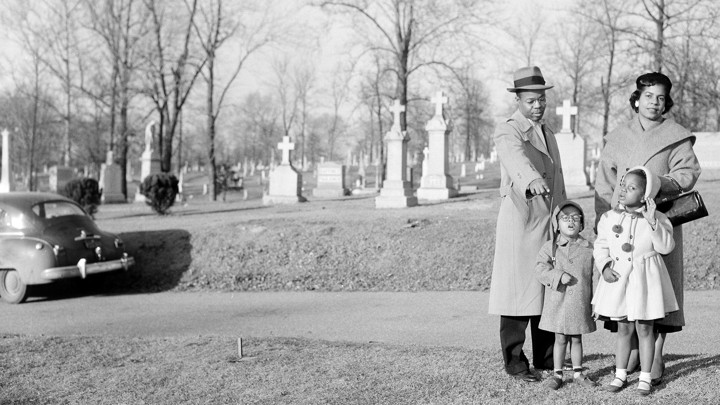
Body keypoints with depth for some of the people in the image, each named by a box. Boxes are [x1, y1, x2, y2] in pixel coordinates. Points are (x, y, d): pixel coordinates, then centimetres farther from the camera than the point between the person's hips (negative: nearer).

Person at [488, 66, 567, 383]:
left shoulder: (546, 132, 18)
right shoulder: (508, 132, -9)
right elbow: (516, 158, -32)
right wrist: (532, 181, -52)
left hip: (551, 224, 7)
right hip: (520, 223, -7)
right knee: (519, 291, -5)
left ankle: (546, 358, 17)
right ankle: (515, 363, 3)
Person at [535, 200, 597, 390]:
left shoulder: (589, 248, 2)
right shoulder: (550, 247, -2)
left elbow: (595, 277, 5)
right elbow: (541, 269, -10)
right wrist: (559, 275, -24)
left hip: (580, 304, 1)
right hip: (557, 303, -1)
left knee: (576, 339, 12)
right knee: (560, 339, 6)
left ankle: (578, 372, 24)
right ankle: (557, 373, 16)